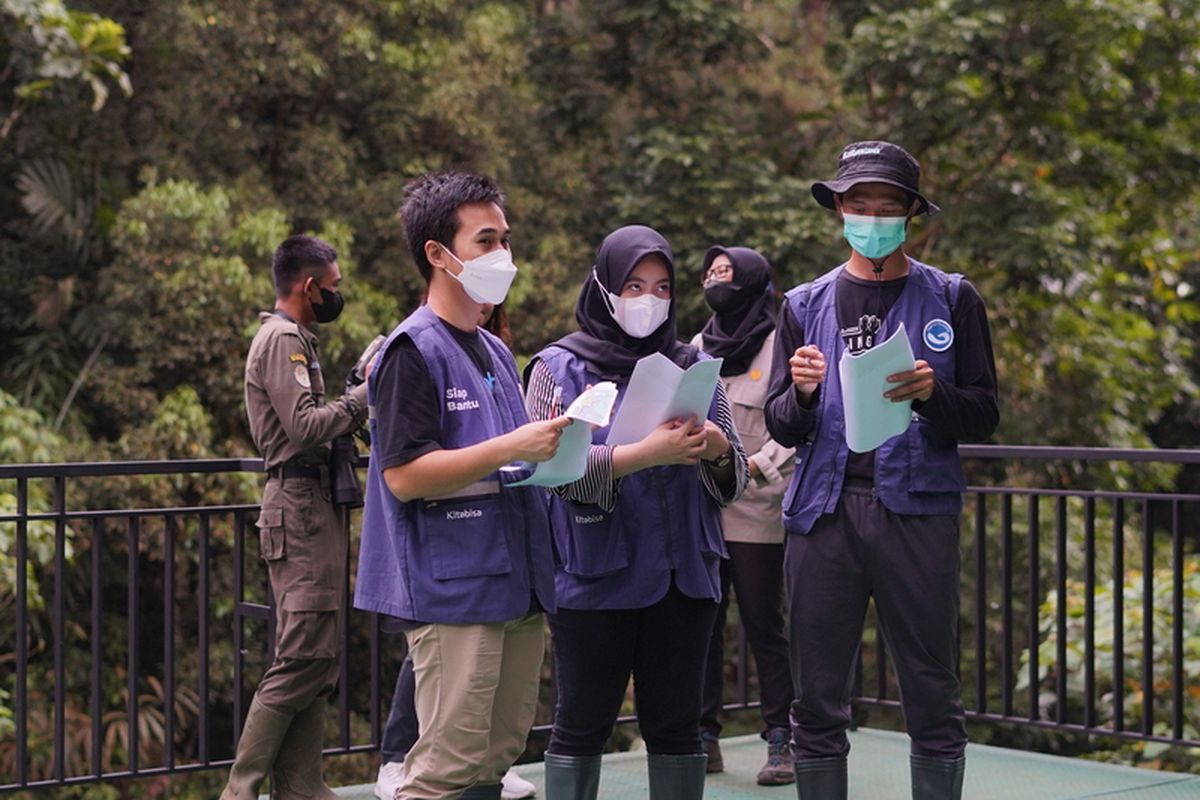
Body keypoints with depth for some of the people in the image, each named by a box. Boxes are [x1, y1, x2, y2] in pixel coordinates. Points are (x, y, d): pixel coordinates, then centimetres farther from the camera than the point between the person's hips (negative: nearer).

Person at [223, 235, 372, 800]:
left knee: (316, 657, 9)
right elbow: (305, 427, -19)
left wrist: (358, 400, 8)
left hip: (309, 504, 11)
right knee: (303, 657, -12)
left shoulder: (290, 338, 21)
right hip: (299, 505, -11)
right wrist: (362, 397, -9)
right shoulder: (284, 340, -10)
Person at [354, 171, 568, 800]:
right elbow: (404, 476, -17)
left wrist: (553, 446, 7)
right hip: (452, 591, -9)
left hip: (515, 586, 9)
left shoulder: (495, 352, 18)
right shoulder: (413, 351, -8)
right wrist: (511, 449, -21)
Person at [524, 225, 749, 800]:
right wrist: (644, 454, -22)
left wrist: (717, 451, -12)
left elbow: (735, 477, 11)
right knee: (581, 725, 2)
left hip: (683, 575, 3)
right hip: (594, 577, -3)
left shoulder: (694, 367, 12)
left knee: (676, 726, 6)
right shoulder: (559, 367, 2)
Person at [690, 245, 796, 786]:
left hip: (756, 511, -5)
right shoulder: (699, 346, 15)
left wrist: (755, 466, -22)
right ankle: (704, 737, 15)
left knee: (764, 625, -2)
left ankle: (780, 741, 6)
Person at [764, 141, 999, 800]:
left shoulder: (951, 299, 8)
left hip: (916, 511, -2)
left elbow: (983, 416, 5)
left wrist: (932, 393, -15)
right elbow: (780, 426, 12)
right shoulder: (805, 306, 14)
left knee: (932, 702, -1)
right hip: (824, 513, 2)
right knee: (818, 705, 4)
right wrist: (803, 393, -10)